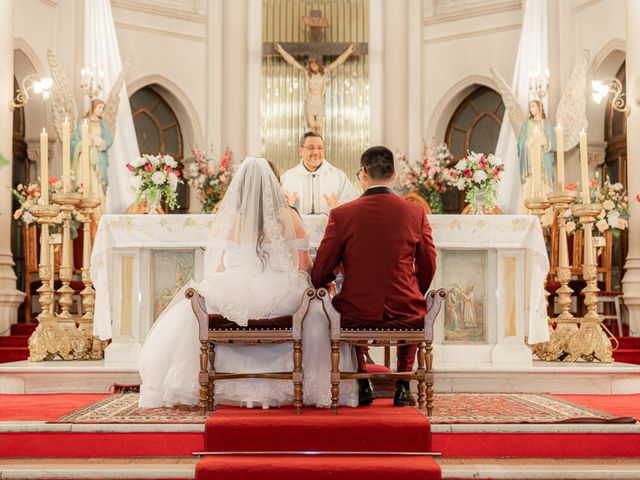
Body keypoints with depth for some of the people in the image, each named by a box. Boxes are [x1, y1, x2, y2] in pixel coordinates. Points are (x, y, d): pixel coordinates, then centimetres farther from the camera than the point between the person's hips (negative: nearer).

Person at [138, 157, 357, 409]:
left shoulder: (225, 219, 0)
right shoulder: (289, 217, -1)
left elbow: (214, 269, 3)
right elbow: (304, 267, 1)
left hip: (232, 303, 1)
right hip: (280, 302, 0)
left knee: (190, 310, 29)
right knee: (318, 308, 28)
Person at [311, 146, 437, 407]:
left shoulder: (341, 214, -8)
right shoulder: (416, 212, -4)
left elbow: (319, 274, -3)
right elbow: (427, 268, 6)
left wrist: (322, 285, 21)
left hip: (356, 316, -1)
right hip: (404, 314, 1)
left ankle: (361, 384, 32)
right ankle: (403, 387, 31)